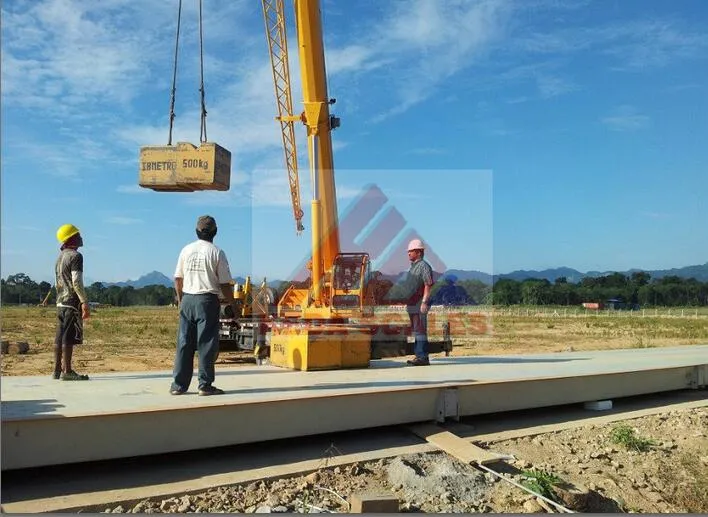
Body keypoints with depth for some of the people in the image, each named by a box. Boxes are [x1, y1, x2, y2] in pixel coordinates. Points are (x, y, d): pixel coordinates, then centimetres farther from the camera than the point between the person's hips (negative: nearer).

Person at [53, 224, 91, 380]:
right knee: (69, 337, -8)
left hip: (60, 303, 9)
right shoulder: (75, 256, -11)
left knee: (60, 337, 9)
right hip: (72, 303, -9)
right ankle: (67, 371, -7)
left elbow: (57, 283, 21)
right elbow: (77, 282, -18)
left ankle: (57, 370, 13)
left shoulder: (60, 257, 17)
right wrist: (85, 302, -18)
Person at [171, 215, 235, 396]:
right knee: (207, 343, 2)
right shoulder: (217, 252, -6)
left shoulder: (186, 250, 6)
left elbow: (178, 279, 10)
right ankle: (205, 385, 6)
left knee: (184, 343, 9)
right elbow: (225, 284, -6)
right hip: (207, 300, -4)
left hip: (187, 300, 4)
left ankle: (178, 385, 14)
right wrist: (232, 303, 5)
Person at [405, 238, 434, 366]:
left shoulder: (424, 266, -9)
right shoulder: (412, 267, 20)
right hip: (412, 303, 10)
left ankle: (423, 357, -8)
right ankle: (418, 355, 17)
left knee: (420, 330, -9)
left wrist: (424, 302, -24)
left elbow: (428, 286, -17)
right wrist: (407, 303, 20)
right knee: (416, 330, 11)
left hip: (420, 304, -10)